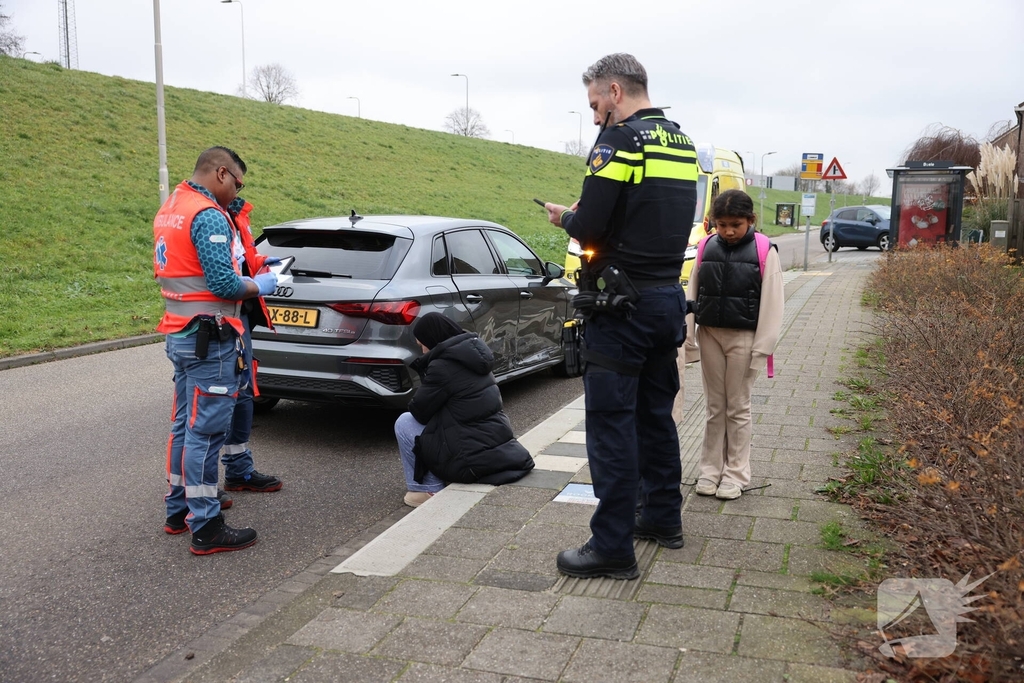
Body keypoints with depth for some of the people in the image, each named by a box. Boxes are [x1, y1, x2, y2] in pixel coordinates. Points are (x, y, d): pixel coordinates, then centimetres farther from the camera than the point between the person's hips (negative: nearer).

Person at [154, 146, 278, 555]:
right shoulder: (209, 215, -17)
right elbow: (223, 284, -22)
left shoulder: (169, 209, 14)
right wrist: (259, 286, -4)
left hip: (180, 334, 10)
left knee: (185, 425, 17)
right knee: (205, 432, -5)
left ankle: (179, 511, 27)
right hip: (210, 340, -10)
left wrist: (248, 265, 15)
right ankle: (206, 529, 1)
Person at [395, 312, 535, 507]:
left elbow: (420, 412, -6)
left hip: (472, 460, -9)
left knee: (404, 422, 4)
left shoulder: (442, 366, -16)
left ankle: (427, 491, 7)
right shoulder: (474, 354, 10)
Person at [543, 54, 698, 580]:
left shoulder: (620, 140, -13)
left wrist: (565, 217, 3)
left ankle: (613, 546, 3)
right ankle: (662, 516, 31)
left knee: (612, 423, -3)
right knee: (656, 413, 19)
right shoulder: (682, 145, 13)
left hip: (621, 305, -8)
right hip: (668, 297, 9)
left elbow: (590, 229, -19)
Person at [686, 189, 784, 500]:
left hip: (743, 338, -3)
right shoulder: (706, 248, 2)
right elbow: (692, 293, 6)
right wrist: (687, 338, 3)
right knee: (714, 407, 12)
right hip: (709, 335, 3)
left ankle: (736, 474, 17)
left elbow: (771, 304, -7)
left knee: (738, 408, 7)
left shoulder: (764, 252, -7)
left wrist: (762, 348, -10)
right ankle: (710, 469, 21)